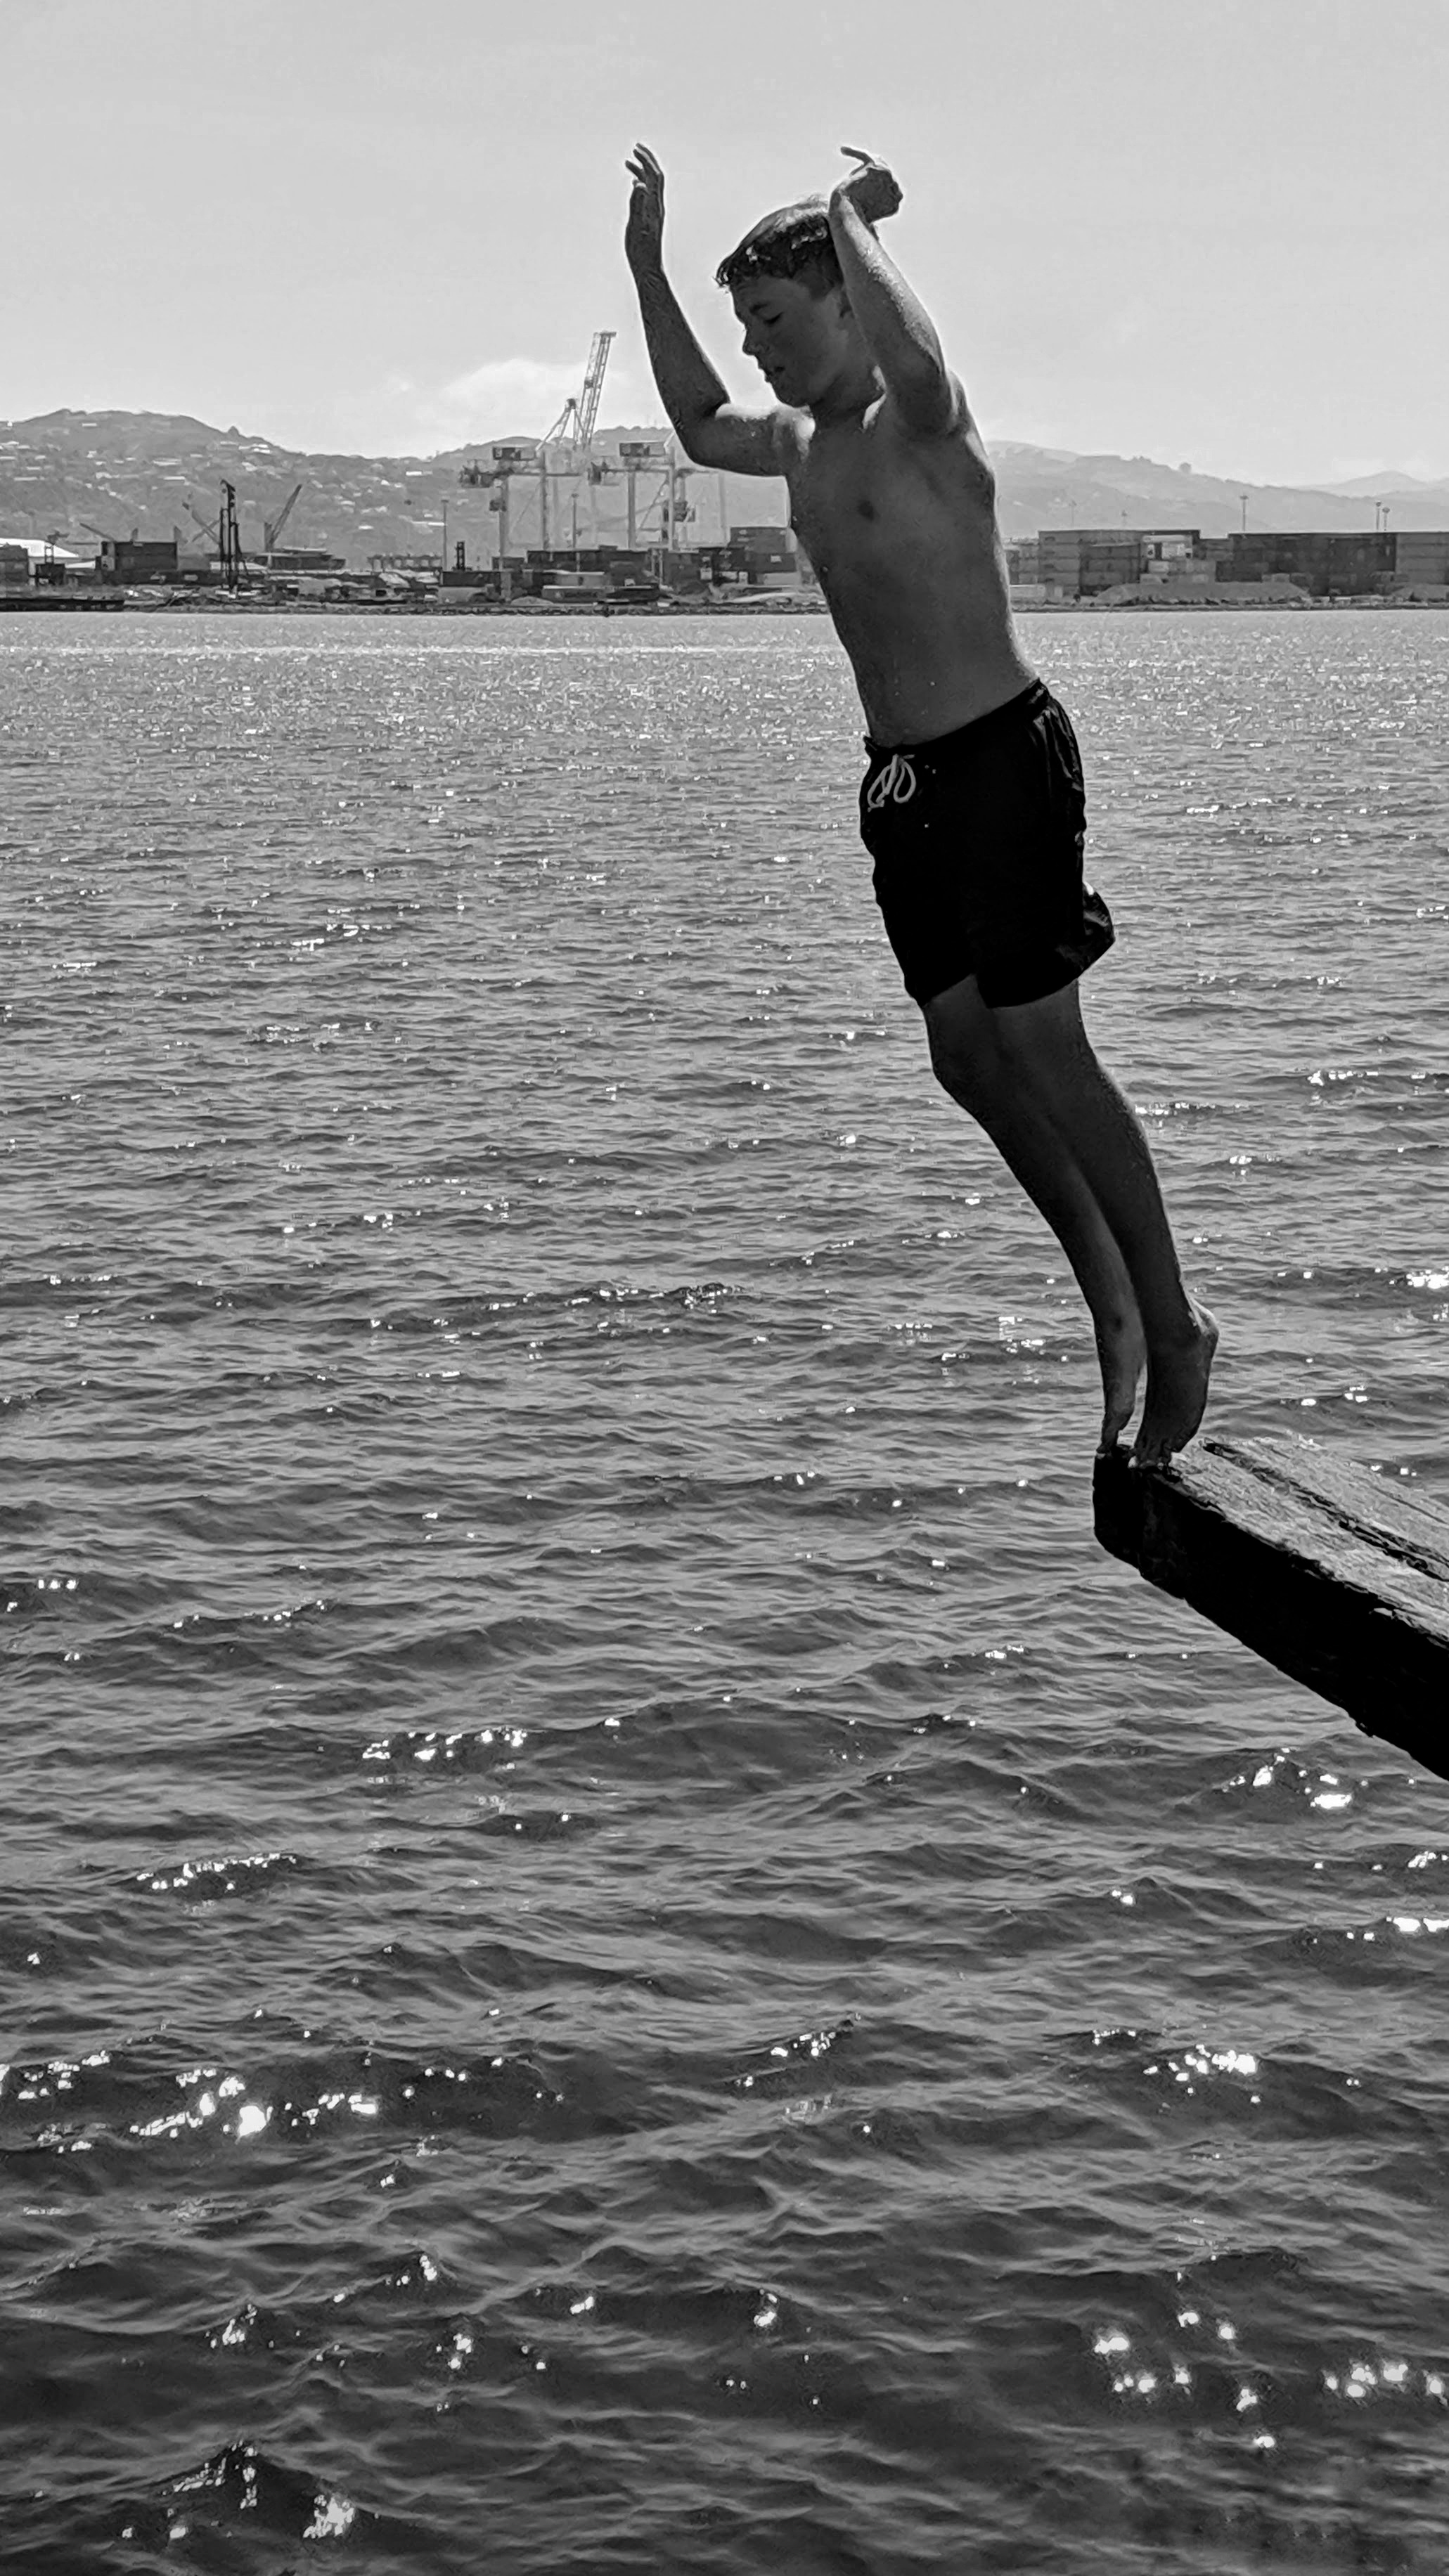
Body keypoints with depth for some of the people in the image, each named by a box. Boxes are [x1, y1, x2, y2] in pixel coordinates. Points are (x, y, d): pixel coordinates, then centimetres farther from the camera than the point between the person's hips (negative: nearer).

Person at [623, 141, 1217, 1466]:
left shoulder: (923, 420, -14)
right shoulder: (805, 443, 12)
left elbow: (911, 352, -39)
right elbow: (703, 428, 33)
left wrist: (850, 215, -23)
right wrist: (648, 271, 25)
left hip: (1005, 759, -9)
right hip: (903, 777, 9)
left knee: (1043, 1054, -8)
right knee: (967, 1059, 9)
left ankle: (1173, 1324, 4)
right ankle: (1110, 1301, 20)